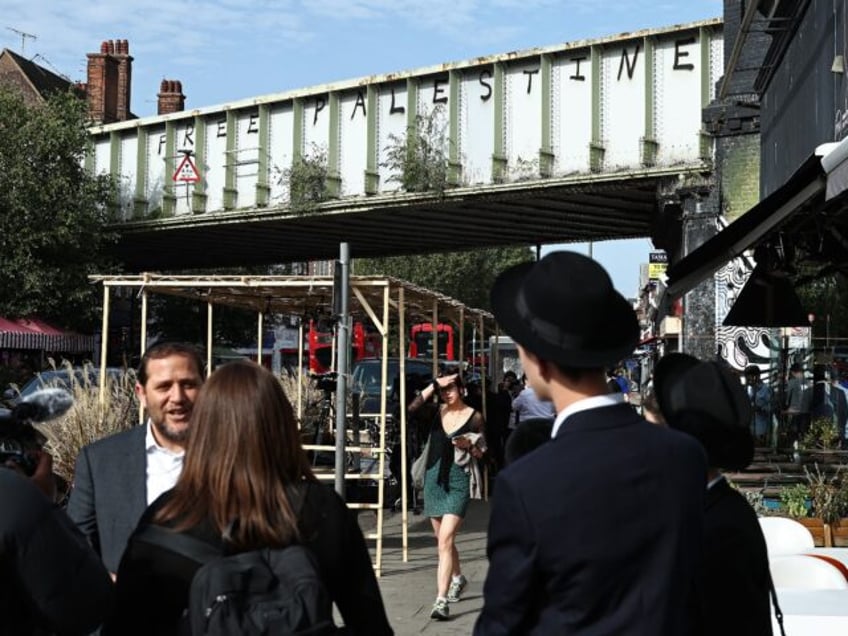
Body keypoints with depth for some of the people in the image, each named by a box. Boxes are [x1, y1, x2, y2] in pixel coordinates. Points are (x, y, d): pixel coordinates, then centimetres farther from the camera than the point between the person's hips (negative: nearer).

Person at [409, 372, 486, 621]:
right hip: (434, 477, 5)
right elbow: (411, 409, -16)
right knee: (443, 540, 18)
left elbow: (480, 453, 4)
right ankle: (458, 578, 43)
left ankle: (441, 600, -17)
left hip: (458, 481, -5)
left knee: (445, 540, -14)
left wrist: (469, 446, -17)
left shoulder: (474, 417, -3)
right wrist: (434, 385, -16)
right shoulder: (437, 412, 4)